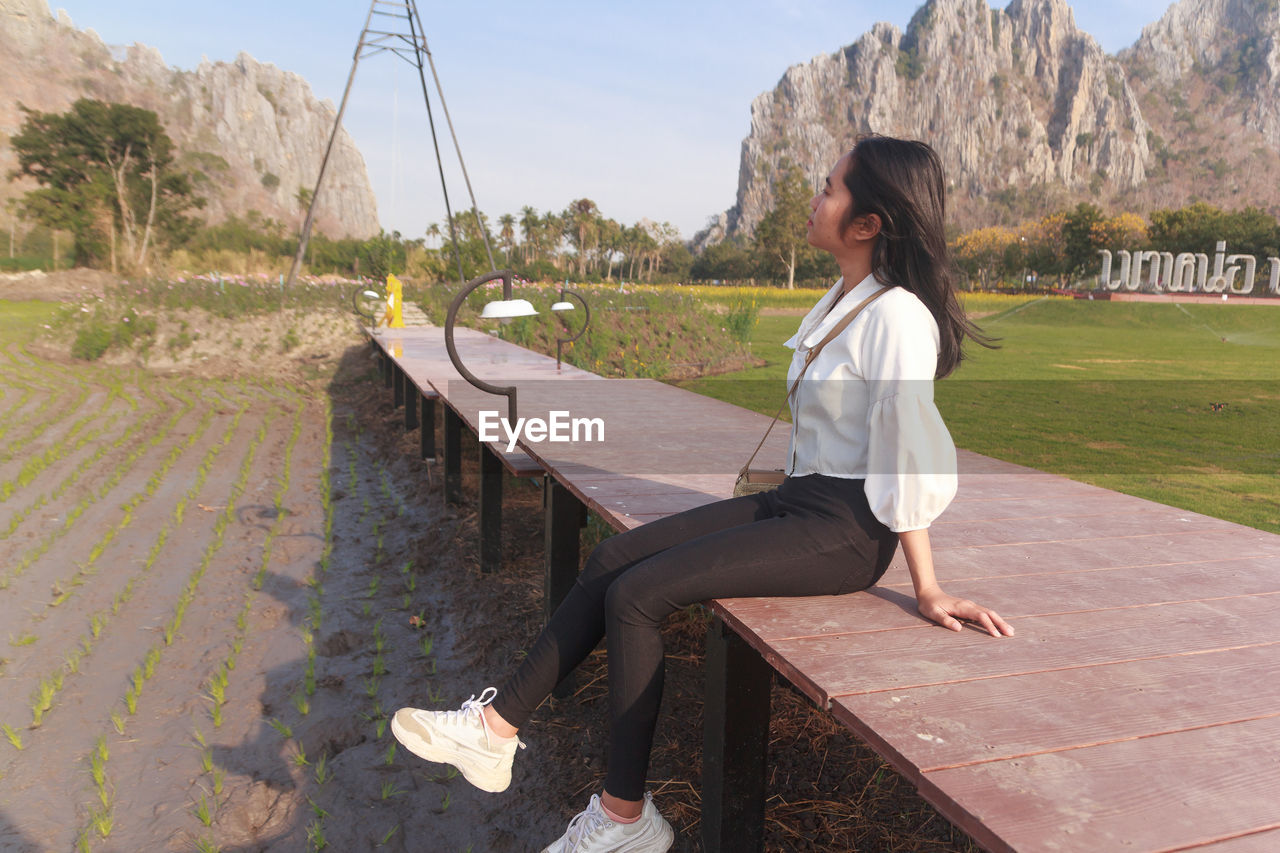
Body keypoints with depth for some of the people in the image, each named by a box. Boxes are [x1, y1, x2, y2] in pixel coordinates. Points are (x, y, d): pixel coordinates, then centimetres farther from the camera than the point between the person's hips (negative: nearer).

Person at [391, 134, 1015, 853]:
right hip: (796, 503, 9)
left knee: (636, 596, -16)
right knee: (612, 558, -2)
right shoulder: (841, 301, 13)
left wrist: (926, 589, -13)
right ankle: (499, 725, 4)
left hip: (844, 531, -9)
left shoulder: (896, 317, -17)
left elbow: (911, 463, -17)